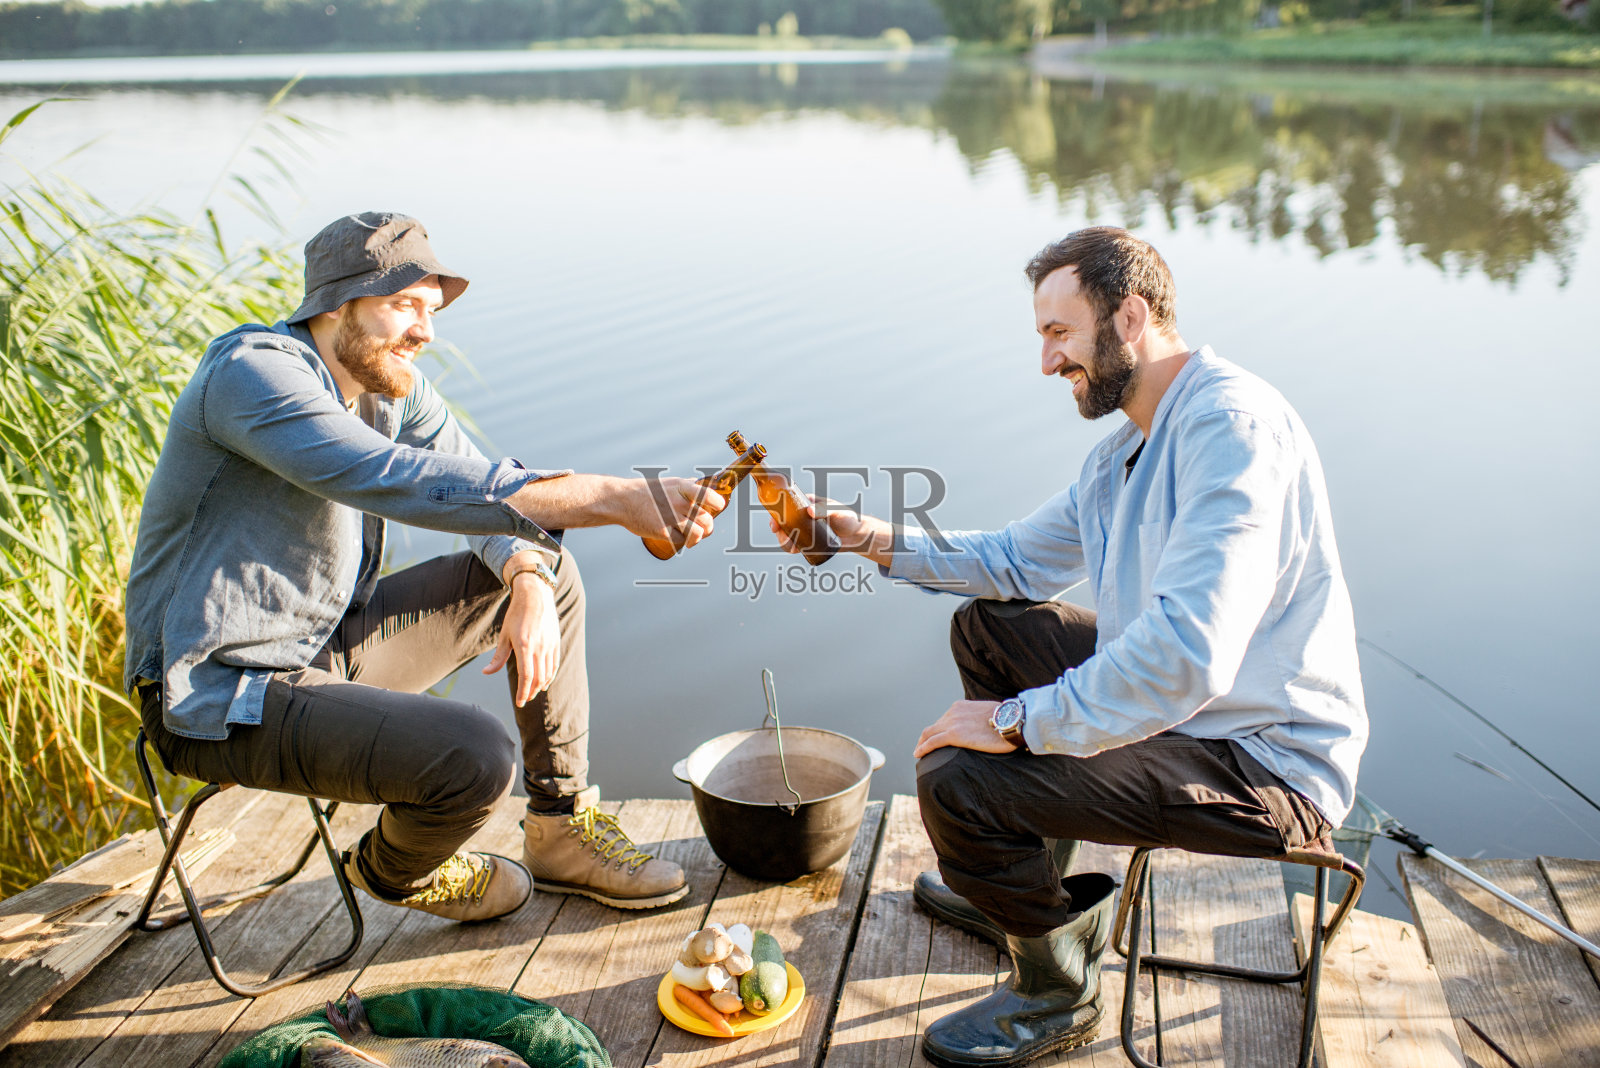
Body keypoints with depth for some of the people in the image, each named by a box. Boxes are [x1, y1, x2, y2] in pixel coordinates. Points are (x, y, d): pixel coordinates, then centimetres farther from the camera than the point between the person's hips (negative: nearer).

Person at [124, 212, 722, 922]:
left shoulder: (393, 387, 3)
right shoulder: (250, 373, -24)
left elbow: (491, 499, 4)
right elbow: (403, 482, -38)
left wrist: (529, 585, -20)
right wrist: (615, 497, -42)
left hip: (330, 645, 9)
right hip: (220, 699, -9)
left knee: (548, 573, 6)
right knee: (476, 755, -28)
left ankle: (562, 829, 11)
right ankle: (395, 868, 9)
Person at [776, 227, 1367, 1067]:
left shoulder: (1232, 424, -23)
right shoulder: (1123, 452, 10)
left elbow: (1189, 655, -34)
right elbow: (1021, 561, 22)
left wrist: (1020, 720, -24)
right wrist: (877, 540, 8)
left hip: (1267, 767, -10)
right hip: (1191, 703, 10)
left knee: (956, 779, -22)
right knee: (989, 627, 19)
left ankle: (1057, 994, 7)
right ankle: (1026, 885, 29)